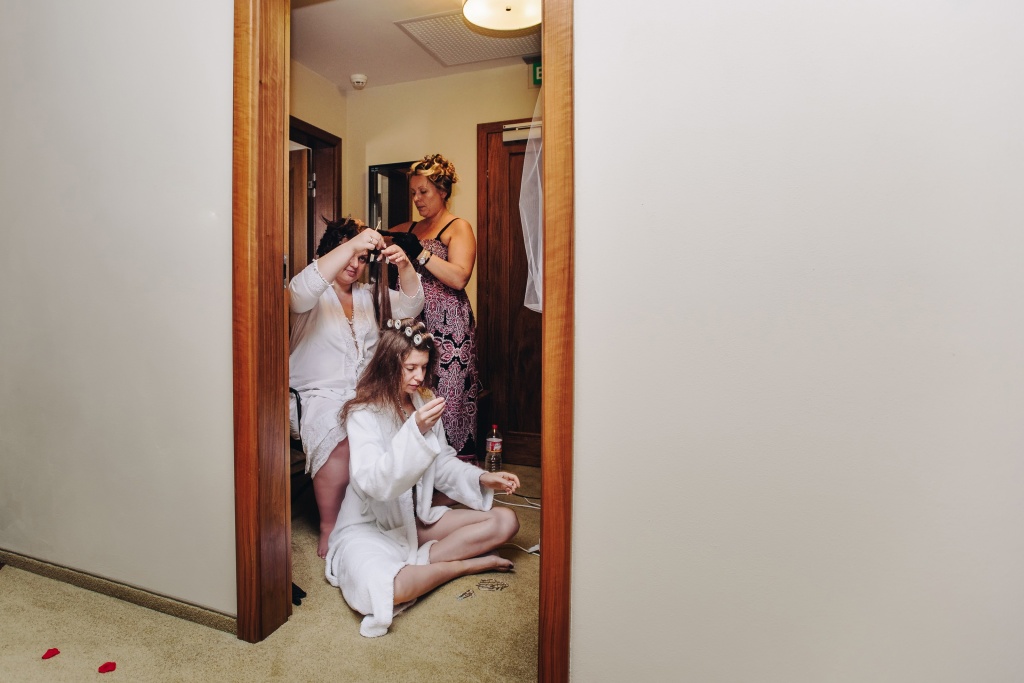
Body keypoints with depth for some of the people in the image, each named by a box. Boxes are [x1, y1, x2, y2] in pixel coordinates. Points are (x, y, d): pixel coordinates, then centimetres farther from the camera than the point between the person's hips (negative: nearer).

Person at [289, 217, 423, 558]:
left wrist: (405, 267, -17)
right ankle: (329, 527, -15)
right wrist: (352, 244, -31)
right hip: (319, 396, -4)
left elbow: (410, 307, 3)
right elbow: (303, 288, -23)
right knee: (339, 438, -34)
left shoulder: (369, 295, 18)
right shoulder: (314, 296, 3)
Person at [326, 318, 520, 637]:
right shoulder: (364, 414, -17)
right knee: (383, 589, -38)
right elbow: (375, 483, -30)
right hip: (369, 527, -6)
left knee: (506, 521, -6)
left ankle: (417, 562, -13)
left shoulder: (424, 402, 2)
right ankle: (470, 563, -13)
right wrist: (416, 431, -41)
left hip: (416, 519, 6)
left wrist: (481, 479, -7)